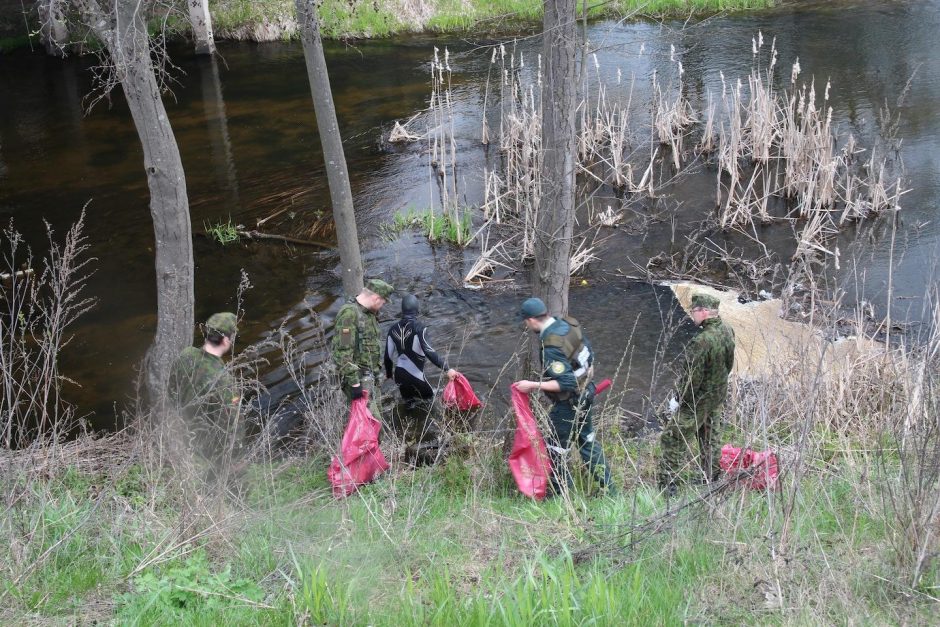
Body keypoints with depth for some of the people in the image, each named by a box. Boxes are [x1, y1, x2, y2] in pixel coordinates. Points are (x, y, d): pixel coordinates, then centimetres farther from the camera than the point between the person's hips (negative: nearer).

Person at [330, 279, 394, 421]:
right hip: (358, 378, -10)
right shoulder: (349, 313, -17)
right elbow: (342, 352, -23)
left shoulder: (369, 314, 14)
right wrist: (354, 383, -24)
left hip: (370, 377, 10)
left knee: (377, 419, 13)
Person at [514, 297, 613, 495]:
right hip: (586, 394, 9)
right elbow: (588, 351, 10)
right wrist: (588, 375, 25)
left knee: (555, 448, 7)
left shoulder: (551, 348, -30)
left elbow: (565, 383, -29)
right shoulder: (570, 324, -4)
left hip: (569, 403, -9)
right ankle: (607, 486, 33)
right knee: (587, 440, 23)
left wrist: (534, 385, -24)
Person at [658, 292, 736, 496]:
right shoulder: (727, 332, -5)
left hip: (698, 399, -8)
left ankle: (667, 483, 3)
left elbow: (692, 377, -26)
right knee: (710, 437, 24)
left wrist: (679, 399, -13)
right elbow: (729, 363, 10)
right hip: (719, 394, 8)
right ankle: (712, 476, 36)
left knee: (675, 440, 1)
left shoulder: (702, 341, -31)